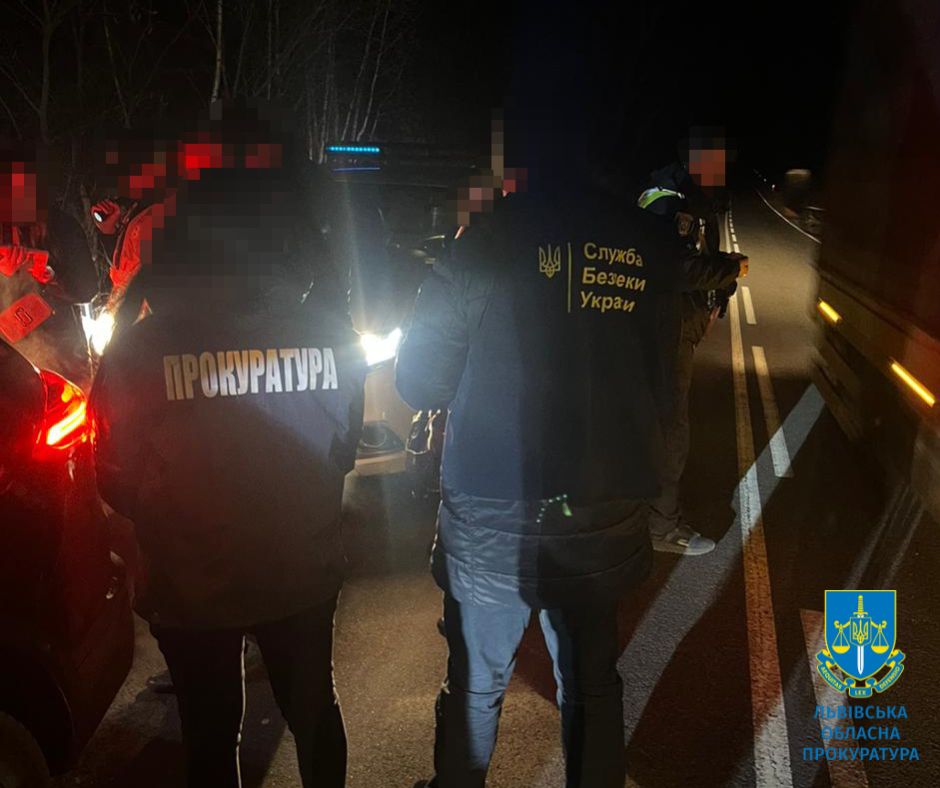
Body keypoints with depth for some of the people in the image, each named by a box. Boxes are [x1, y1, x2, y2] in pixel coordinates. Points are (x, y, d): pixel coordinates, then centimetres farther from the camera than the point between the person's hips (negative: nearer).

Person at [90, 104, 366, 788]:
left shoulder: (138, 350, -22)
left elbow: (118, 483, -10)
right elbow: (343, 451, -2)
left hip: (189, 587, -2)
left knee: (211, 733, 21)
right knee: (312, 709, 25)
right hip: (304, 576, 2)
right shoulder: (331, 335, -16)